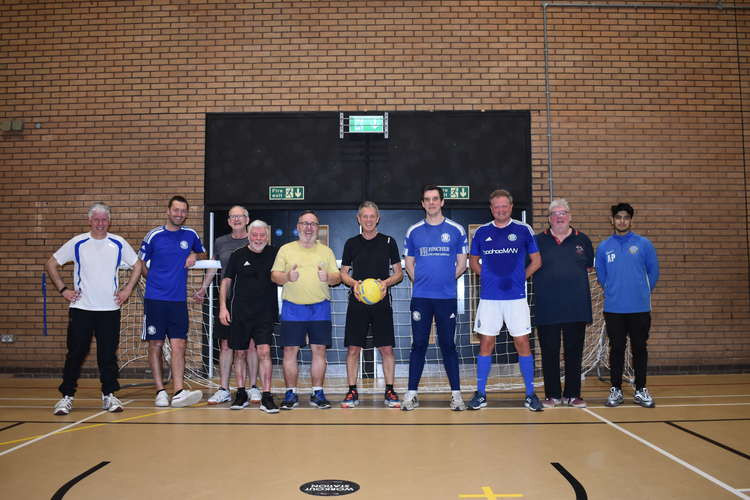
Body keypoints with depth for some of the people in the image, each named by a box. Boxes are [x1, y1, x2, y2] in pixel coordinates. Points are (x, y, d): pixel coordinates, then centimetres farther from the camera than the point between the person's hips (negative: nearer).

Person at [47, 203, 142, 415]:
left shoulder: (118, 244, 3)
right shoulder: (77, 243, 0)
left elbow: (137, 265, 13)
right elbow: (51, 264, 7)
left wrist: (127, 289, 4)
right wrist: (63, 289, 0)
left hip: (110, 309, 1)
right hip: (81, 308, -1)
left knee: (108, 354, 5)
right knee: (75, 354, 1)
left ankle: (109, 395, 16)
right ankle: (67, 396, 12)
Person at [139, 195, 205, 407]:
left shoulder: (191, 235, 8)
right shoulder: (154, 235, 1)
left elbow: (201, 252, 25)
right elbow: (140, 262, 11)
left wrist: (194, 256, 4)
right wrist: (155, 281, 9)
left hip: (179, 300, 1)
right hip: (154, 299, -1)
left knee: (179, 345, -5)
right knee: (155, 345, 3)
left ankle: (179, 392, -8)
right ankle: (160, 391, 12)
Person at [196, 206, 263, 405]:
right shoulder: (220, 242, 10)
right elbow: (212, 268, 24)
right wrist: (203, 289, 20)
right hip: (226, 301, 2)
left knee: (251, 344, 2)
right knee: (225, 344, 4)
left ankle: (253, 388, 12)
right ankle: (223, 390, 11)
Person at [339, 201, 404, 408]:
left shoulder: (388, 242, 5)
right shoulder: (351, 243, 8)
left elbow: (399, 273, 7)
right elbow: (343, 273, 11)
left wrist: (386, 283, -12)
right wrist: (354, 283, -10)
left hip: (381, 301, -1)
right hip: (357, 302, 1)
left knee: (387, 348, 1)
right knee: (353, 348, 1)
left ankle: (389, 391, 14)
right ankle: (352, 392, 12)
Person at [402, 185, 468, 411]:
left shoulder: (456, 230, 4)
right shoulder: (413, 231, 7)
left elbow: (462, 264, 8)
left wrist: (446, 280, 2)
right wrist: (420, 281, 4)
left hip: (447, 297, -1)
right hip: (420, 298, 1)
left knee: (448, 345, 3)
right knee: (418, 344, 3)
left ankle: (456, 394, 13)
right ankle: (411, 394, 10)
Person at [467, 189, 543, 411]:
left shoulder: (523, 230, 3)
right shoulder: (481, 232, 7)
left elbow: (536, 261, 10)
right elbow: (473, 261, 18)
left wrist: (520, 277, 2)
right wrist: (487, 276, 5)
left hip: (516, 296, -1)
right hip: (489, 297, 1)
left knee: (522, 343, 1)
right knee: (486, 343, 5)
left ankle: (530, 394, 12)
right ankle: (480, 393, 14)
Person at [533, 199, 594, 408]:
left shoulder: (582, 240, 9)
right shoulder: (538, 240, 5)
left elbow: (589, 266, 16)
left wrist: (574, 278, 5)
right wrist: (547, 279, -1)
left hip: (577, 307, 1)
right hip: (547, 308, -1)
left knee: (574, 352, 7)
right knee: (549, 353, 4)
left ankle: (572, 395, 18)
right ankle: (552, 395, 15)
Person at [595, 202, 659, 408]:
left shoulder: (643, 244, 1)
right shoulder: (603, 247, 5)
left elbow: (653, 272, 6)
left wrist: (643, 292, 10)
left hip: (640, 308, 0)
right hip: (613, 308, 1)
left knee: (639, 348, 6)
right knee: (617, 349, 6)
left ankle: (641, 390, 17)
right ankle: (616, 390, 15)